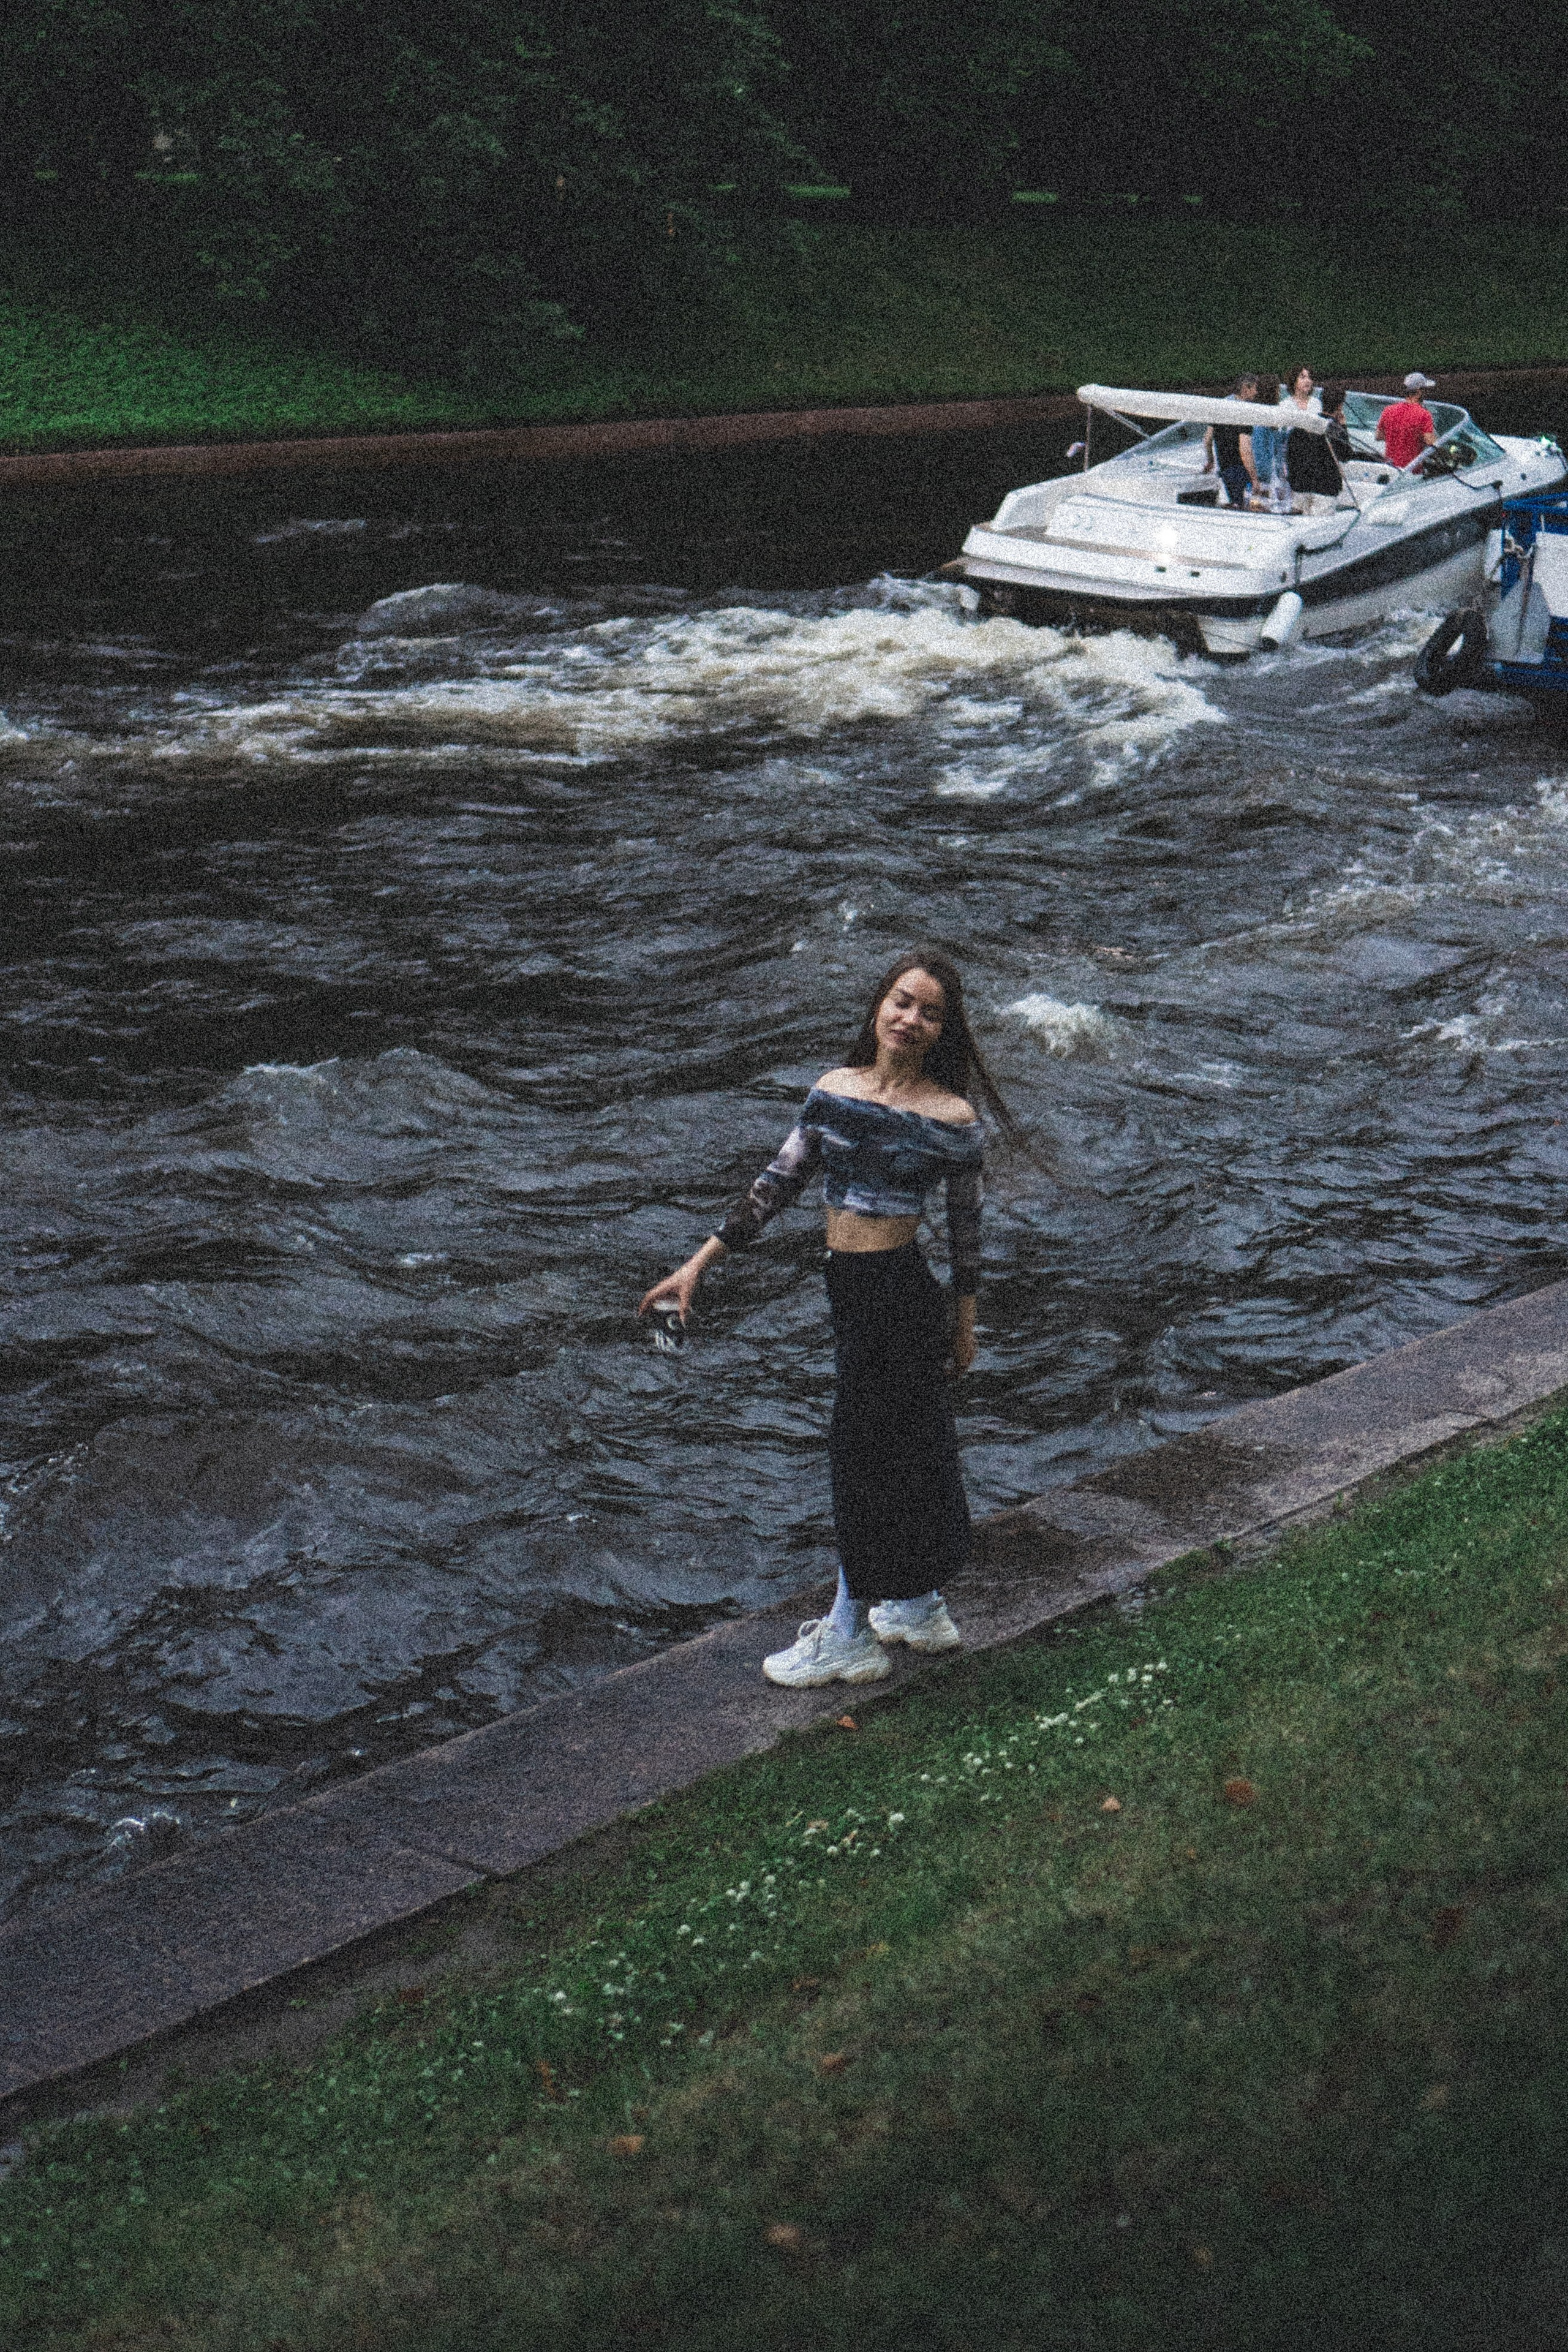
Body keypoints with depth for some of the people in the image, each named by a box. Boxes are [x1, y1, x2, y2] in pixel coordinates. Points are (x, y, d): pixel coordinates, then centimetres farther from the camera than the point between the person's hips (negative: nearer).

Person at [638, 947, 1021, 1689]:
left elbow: (966, 1222, -1)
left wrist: (965, 1319, 5)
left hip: (902, 1293, -6)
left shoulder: (950, 1119, -10)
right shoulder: (834, 1091, 3)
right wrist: (701, 1261, 4)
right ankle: (920, 1609, 33)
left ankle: (850, 1638, 13)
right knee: (906, 1444, 18)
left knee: (867, 1452, 1)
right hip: (848, 1289, 6)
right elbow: (778, 1183, 7)